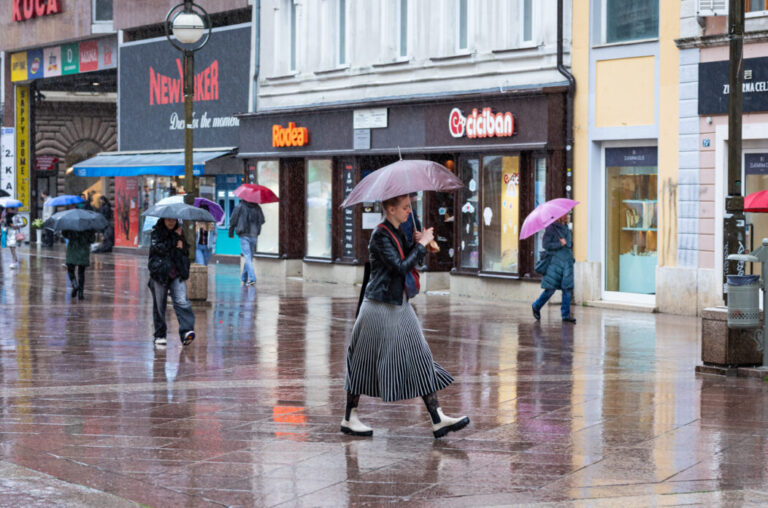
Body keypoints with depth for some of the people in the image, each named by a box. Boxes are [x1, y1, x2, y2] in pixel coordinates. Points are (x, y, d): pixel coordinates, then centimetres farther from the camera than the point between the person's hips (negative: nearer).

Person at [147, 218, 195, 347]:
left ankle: (186, 332, -24)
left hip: (177, 274, 2)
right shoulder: (156, 232, 2)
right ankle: (160, 335, 17)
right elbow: (159, 249, -15)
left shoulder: (179, 232, 13)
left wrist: (181, 246, -3)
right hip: (160, 273, -2)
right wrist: (174, 237, -10)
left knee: (182, 301, -15)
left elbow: (187, 251, 17)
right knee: (159, 305, 5)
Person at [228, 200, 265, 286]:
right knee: (249, 257, 16)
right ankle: (244, 278, 28)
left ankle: (252, 278, -20)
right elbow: (262, 221, 13)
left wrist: (231, 233, 11)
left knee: (247, 257, -7)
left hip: (244, 235, -4)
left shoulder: (240, 206, -5)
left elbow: (233, 220, -2)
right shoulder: (257, 208, 5)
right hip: (254, 236, 4)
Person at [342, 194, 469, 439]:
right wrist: (421, 244, -13)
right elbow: (400, 267, -21)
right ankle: (349, 418, 14)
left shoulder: (397, 233, 12)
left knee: (420, 357, 3)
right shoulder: (380, 235, -15)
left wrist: (421, 244, 1)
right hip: (380, 306, -9)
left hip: (400, 304, 9)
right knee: (366, 361, 1)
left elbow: (407, 262, 14)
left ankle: (438, 419, 2)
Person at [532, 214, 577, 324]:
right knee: (551, 288, -3)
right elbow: (545, 244, -11)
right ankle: (536, 306, 19)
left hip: (567, 261, 6)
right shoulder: (551, 227, -6)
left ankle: (566, 315, 0)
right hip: (555, 262, -6)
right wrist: (560, 244, -13)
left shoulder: (566, 228, 15)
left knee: (567, 288, -2)